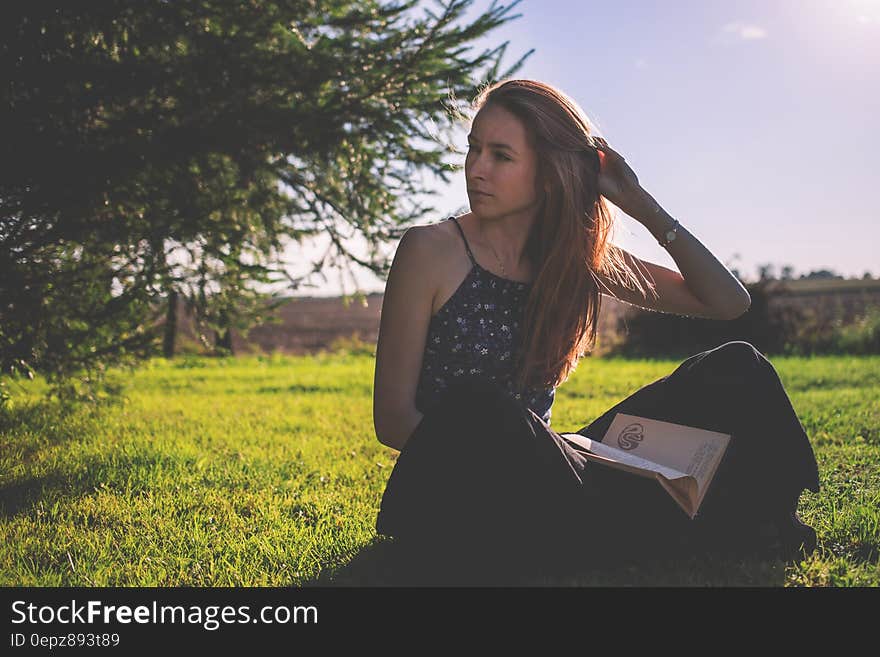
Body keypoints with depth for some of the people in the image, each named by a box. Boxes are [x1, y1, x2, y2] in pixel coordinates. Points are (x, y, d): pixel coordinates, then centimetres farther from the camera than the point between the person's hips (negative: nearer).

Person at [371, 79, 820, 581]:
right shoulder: (430, 251, -6)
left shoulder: (577, 255, 7)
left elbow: (729, 303, 7)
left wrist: (643, 207, -2)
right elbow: (393, 417, -10)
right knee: (472, 405, -40)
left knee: (735, 369, -5)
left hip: (542, 477, 4)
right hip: (452, 492, -4)